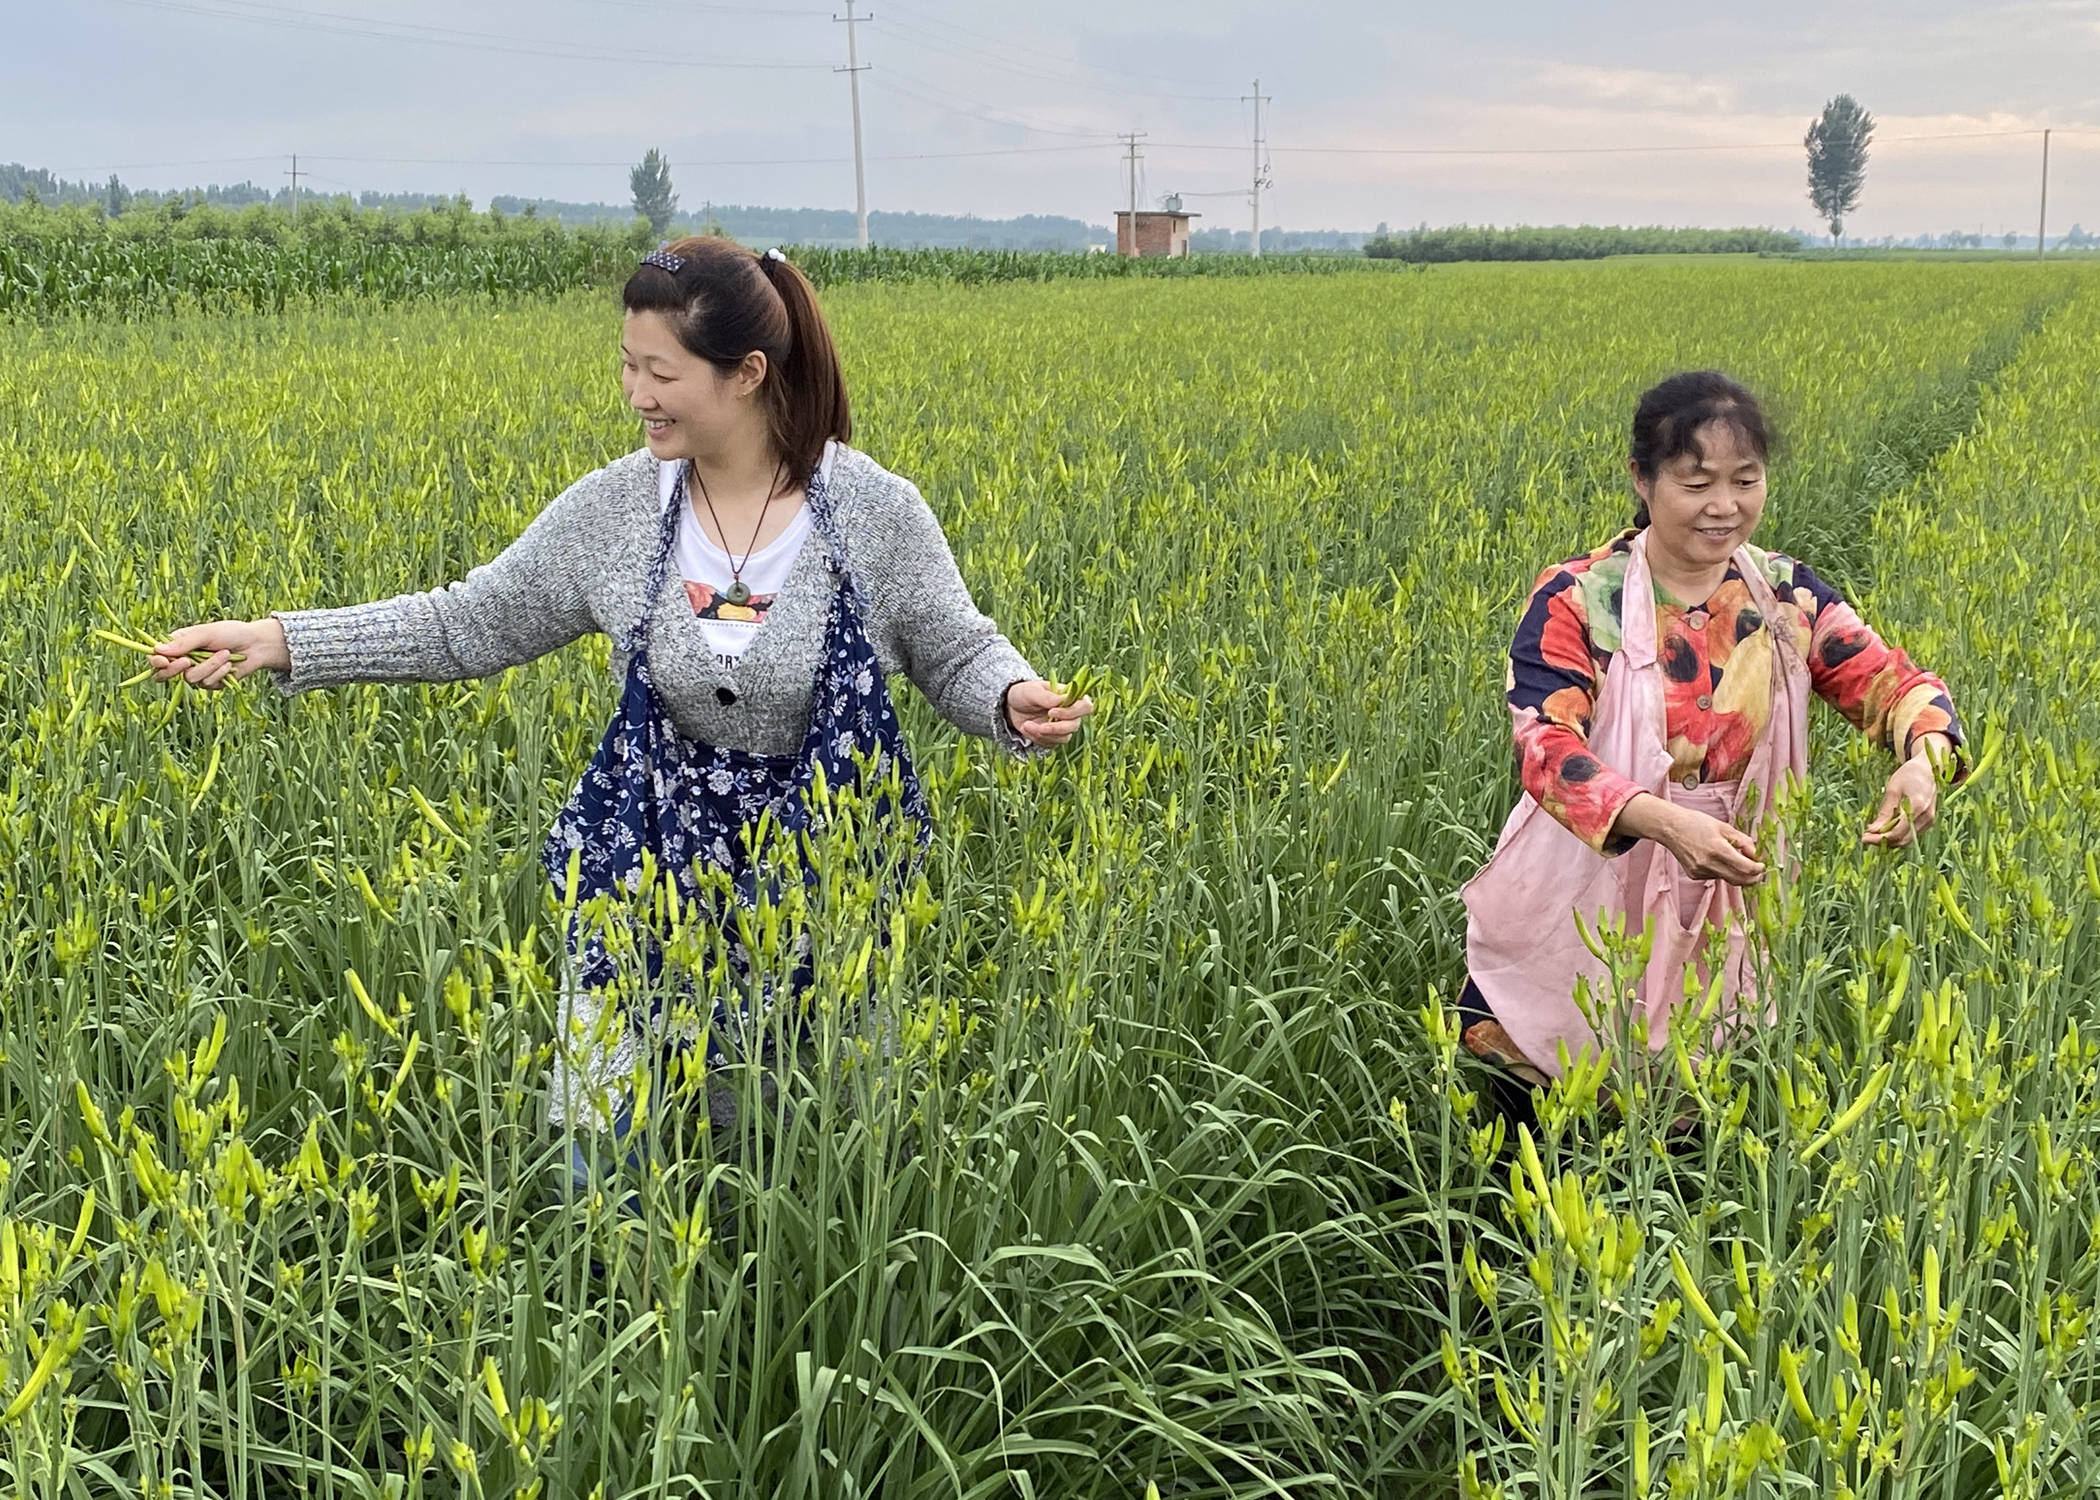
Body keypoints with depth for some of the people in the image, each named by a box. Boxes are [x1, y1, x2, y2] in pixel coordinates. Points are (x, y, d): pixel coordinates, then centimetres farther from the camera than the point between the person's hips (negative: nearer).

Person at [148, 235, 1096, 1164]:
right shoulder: (613, 509, -7)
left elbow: (956, 655, -2)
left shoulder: (876, 512, -12)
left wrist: (1014, 698, -25)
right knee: (611, 1147, 6)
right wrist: (279, 641, -6)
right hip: (657, 863, 2)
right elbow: (470, 625, 0)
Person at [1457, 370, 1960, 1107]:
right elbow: (1545, 746, -24)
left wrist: (1923, 759, -27)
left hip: (1727, 908, 3)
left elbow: (1892, 682, -3)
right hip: (1582, 904, -3)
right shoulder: (1575, 601, -13)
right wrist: (1666, 822, -40)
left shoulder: (1787, 597, 0)